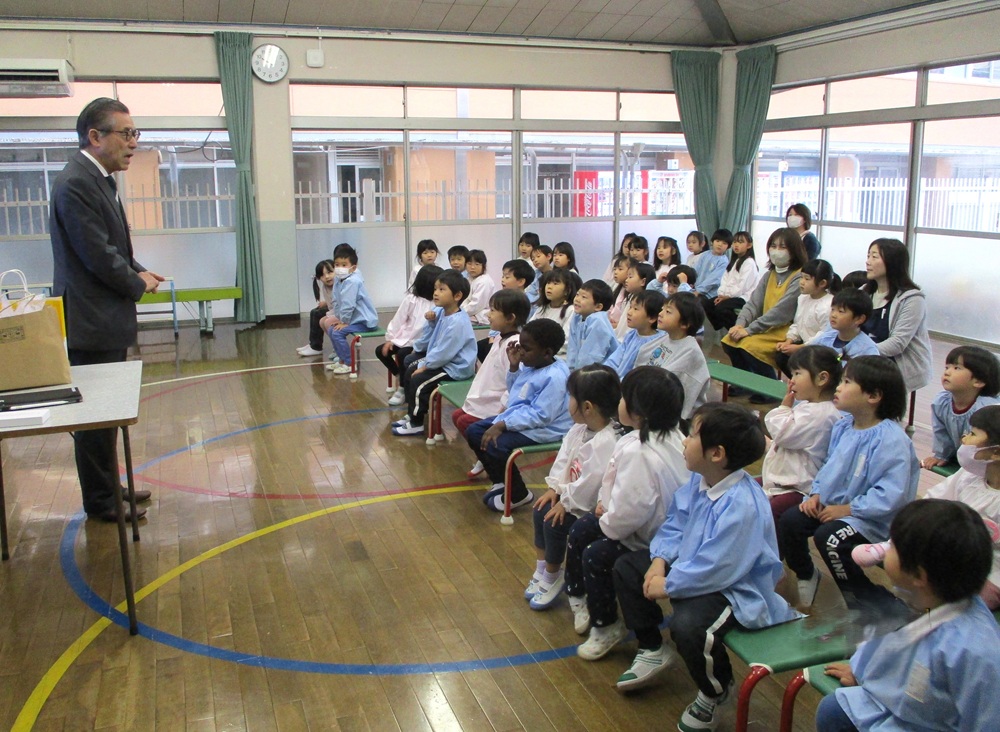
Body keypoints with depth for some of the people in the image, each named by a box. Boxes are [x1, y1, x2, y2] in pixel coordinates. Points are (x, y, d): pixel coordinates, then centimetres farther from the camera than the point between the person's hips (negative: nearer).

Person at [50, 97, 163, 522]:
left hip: (107, 324, 10)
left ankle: (109, 488, 30)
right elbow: (99, 257, -21)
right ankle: (101, 502, 14)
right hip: (91, 326, -10)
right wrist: (139, 283, -6)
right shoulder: (75, 185, -19)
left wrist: (137, 271, 3)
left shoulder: (98, 180, 13)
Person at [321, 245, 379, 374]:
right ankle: (342, 361, 20)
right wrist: (339, 318, 1)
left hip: (365, 321, -10)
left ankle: (349, 364, -7)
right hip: (355, 317, 10)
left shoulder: (352, 281, -24)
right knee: (325, 322, 14)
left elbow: (348, 305, -26)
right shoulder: (338, 279, 5)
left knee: (336, 332, -22)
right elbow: (337, 301, 9)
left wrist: (344, 322, -16)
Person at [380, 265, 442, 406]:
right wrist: (390, 338, 2)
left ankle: (404, 389, 1)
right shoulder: (411, 299, -2)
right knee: (380, 351, 0)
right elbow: (398, 320, 3)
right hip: (404, 338, 5)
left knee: (402, 355, -26)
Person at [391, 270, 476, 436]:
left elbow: (443, 352, -26)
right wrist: (430, 322, -8)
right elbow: (429, 339, 12)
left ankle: (416, 423, -1)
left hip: (456, 368, -11)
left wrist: (425, 366, -16)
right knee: (410, 371, 17)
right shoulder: (440, 312, 0)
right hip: (443, 360, 11)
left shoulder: (457, 322, -29)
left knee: (419, 381, -19)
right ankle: (411, 415, 27)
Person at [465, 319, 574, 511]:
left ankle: (518, 494, -3)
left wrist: (502, 425, -30)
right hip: (518, 417, 11)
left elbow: (540, 415, -30)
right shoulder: (530, 365, 4)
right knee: (473, 431, 7)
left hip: (541, 429, -11)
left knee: (493, 445, -27)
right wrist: (514, 367, 1)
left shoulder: (555, 378, -26)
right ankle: (501, 481, 21)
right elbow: (515, 392, 19)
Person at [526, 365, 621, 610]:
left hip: (590, 507, -10)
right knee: (542, 510, 3)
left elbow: (591, 482, -31)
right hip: (571, 494, 10)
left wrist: (566, 502, -20)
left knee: (555, 522, -17)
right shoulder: (580, 429, 0)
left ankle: (552, 578, 7)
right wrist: (555, 487, -3)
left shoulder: (606, 443, -32)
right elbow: (564, 458, 6)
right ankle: (542, 570, 17)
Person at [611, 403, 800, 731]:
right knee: (626, 568, 10)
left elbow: (714, 569, -32)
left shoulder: (742, 506, -33)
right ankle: (653, 650, 28)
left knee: (687, 625, -36)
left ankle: (716, 691, 0)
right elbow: (675, 525, 7)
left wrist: (667, 585, -21)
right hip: (693, 566, 10)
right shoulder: (698, 481, -5)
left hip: (736, 589, -10)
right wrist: (659, 561, -10)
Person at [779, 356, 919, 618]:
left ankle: (862, 597, -4)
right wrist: (816, 493, 0)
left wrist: (846, 510, -24)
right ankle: (805, 575, 24)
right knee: (789, 521, -3)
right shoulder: (842, 427, 4)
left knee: (829, 537, -28)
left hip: (870, 518, -8)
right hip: (832, 504, 8)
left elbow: (890, 496, -28)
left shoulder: (892, 441, -24)